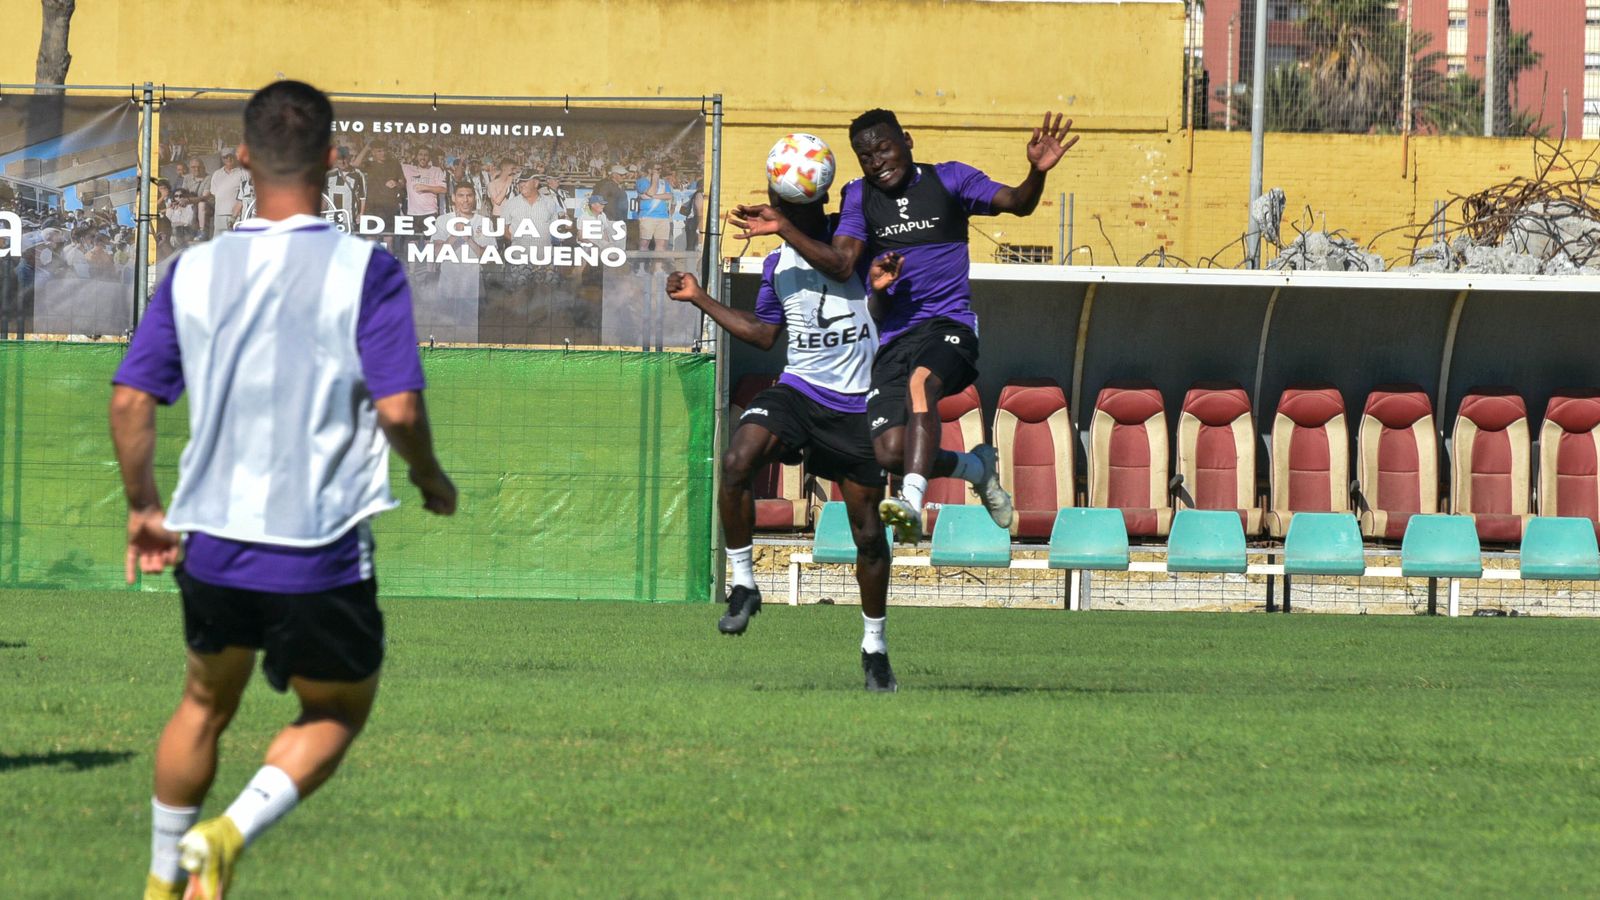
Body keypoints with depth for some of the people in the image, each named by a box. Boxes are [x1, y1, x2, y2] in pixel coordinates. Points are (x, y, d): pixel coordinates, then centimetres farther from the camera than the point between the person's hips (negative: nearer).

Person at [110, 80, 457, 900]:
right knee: (336, 715, 19)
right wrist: (432, 479, 3)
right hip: (321, 553, -4)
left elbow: (129, 400, -2)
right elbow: (398, 407, -18)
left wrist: (142, 508, 13)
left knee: (205, 705, 28)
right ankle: (230, 833, -5)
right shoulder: (365, 271, -12)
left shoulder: (194, 271, -1)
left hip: (213, 544, 4)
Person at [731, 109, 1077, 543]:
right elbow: (840, 263, 2)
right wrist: (784, 229, -12)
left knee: (921, 381, -38)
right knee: (891, 453, -12)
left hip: (948, 324, -4)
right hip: (891, 339, 4)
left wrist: (1036, 174, -26)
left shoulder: (948, 180, 7)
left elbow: (1016, 203, -4)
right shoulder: (859, 197, 14)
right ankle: (976, 467, 18)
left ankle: (912, 502, -51)